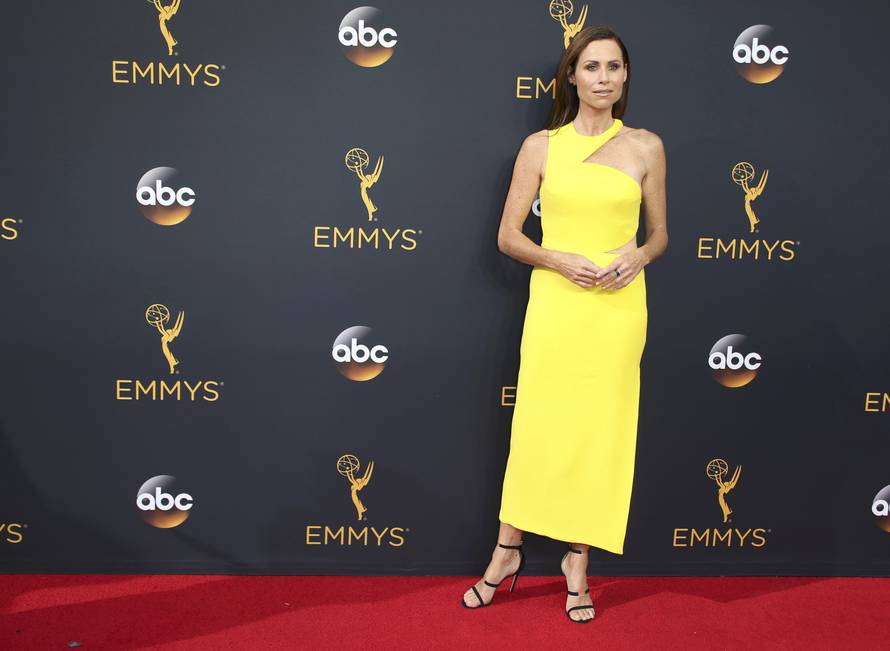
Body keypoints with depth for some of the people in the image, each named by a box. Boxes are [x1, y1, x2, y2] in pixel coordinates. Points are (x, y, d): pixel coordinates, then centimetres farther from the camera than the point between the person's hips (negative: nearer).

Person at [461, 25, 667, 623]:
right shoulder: (541, 146, 3)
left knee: (601, 432, 6)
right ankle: (508, 552, 23)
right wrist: (560, 261, -13)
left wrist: (637, 256, -9)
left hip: (618, 308, 1)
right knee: (538, 425, 5)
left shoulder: (645, 147, 6)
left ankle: (578, 562, 22)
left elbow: (660, 234, 13)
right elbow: (508, 236, 3)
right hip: (554, 303, -1)